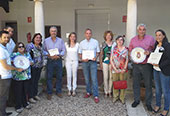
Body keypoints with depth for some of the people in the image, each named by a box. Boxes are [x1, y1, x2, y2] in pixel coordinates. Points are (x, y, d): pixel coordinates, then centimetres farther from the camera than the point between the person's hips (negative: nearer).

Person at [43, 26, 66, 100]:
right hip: (50, 61, -1)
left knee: (59, 77, 7)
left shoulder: (60, 40, 6)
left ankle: (58, 92, 22)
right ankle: (49, 93, 13)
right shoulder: (46, 41, 4)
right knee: (49, 77, 2)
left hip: (58, 60, 1)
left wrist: (59, 55, -15)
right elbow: (43, 51, 1)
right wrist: (49, 55, -16)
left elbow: (63, 50, 3)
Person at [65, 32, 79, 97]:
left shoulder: (77, 44, 0)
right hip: (68, 61, 0)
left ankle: (74, 90, 15)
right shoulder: (66, 44, 1)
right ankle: (69, 89, 14)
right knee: (69, 76, 2)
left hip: (75, 61, 0)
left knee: (74, 75, 5)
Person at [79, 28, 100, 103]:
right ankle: (88, 92, 26)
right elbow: (80, 53, 9)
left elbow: (98, 52, 6)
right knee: (86, 79, 10)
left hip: (93, 62, -2)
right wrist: (82, 59, -11)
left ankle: (96, 96, -4)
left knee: (94, 79, -7)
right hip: (85, 62, 3)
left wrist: (96, 57, -14)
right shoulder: (82, 43, 7)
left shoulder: (95, 42, 3)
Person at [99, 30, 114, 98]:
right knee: (105, 77, 1)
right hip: (105, 62, 0)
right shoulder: (103, 44, 5)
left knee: (111, 77, 3)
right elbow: (101, 54, 6)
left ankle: (110, 91, 17)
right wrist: (100, 63, 2)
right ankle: (106, 92, 13)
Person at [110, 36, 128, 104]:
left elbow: (127, 60, 2)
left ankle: (122, 98, 18)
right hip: (115, 69, 0)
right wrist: (115, 68, -8)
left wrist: (124, 69, -8)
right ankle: (115, 97, 21)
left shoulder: (125, 49, 2)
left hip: (123, 70, 0)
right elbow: (111, 59, 0)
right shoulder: (114, 49, 2)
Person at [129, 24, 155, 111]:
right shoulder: (133, 39, 8)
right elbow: (130, 50, 18)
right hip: (136, 65, 3)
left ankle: (148, 103, 16)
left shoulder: (150, 38, -1)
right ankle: (136, 100, 25)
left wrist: (149, 52, -16)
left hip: (147, 65, -2)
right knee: (135, 83, 9)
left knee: (148, 84, 3)